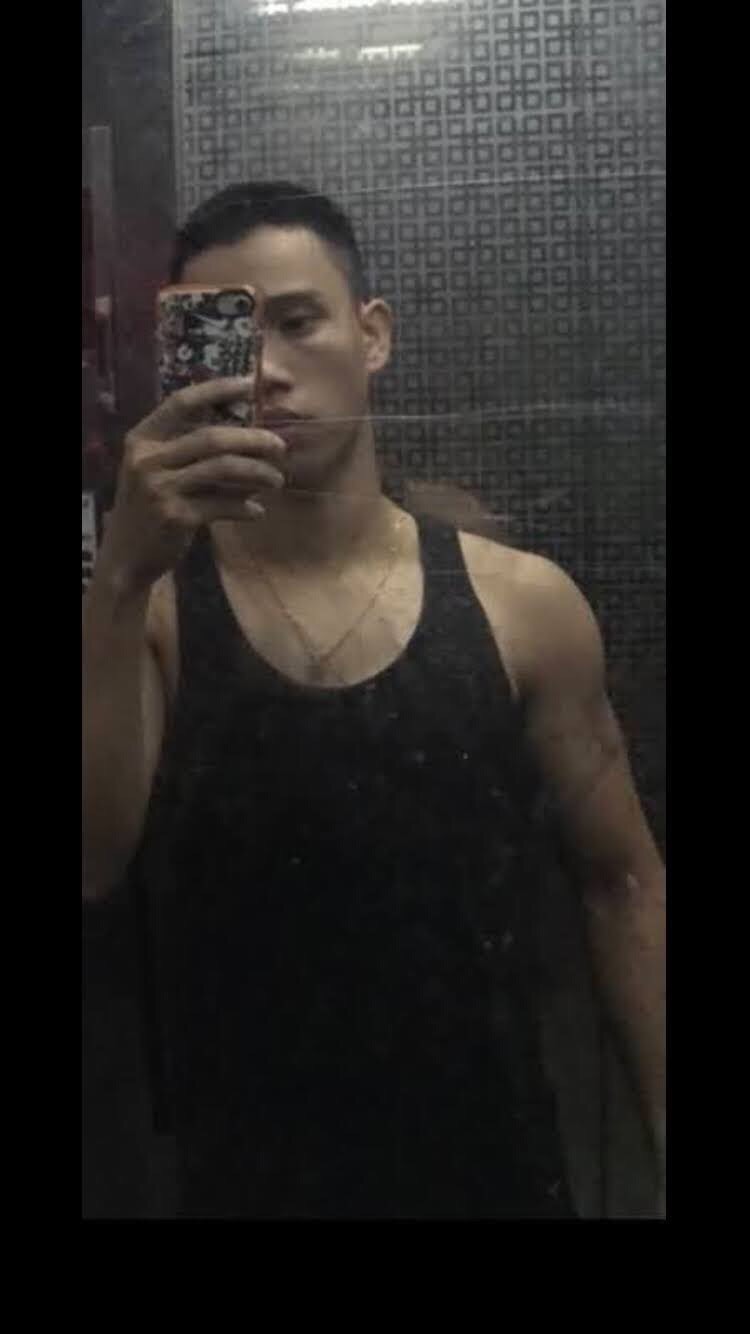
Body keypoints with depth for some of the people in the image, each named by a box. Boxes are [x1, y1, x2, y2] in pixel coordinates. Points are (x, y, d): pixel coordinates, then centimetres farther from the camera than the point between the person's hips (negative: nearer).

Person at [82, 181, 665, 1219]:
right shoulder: (147, 610, -6)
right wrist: (124, 576, -30)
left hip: (497, 1167, 0)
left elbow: (621, 885, 0)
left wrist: (669, 1139, -2)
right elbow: (89, 868, -20)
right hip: (244, 1179, 0)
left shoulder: (524, 606, -6)